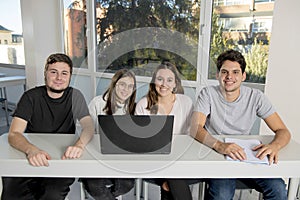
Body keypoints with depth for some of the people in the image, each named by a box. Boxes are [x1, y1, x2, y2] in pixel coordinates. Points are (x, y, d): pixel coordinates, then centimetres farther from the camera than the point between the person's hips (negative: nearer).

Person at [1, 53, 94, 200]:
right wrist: (31, 150, -36)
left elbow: (89, 127, -10)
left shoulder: (75, 96, -1)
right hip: (31, 159, 0)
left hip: (62, 158, 0)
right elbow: (13, 134, -13)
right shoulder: (31, 97, -5)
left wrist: (80, 144, -34)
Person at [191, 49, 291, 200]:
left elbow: (283, 131, -4)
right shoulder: (208, 94, -9)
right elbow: (195, 128, -20)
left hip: (245, 156, 3)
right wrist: (219, 145, -40)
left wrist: (274, 146, -28)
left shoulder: (255, 97, -3)